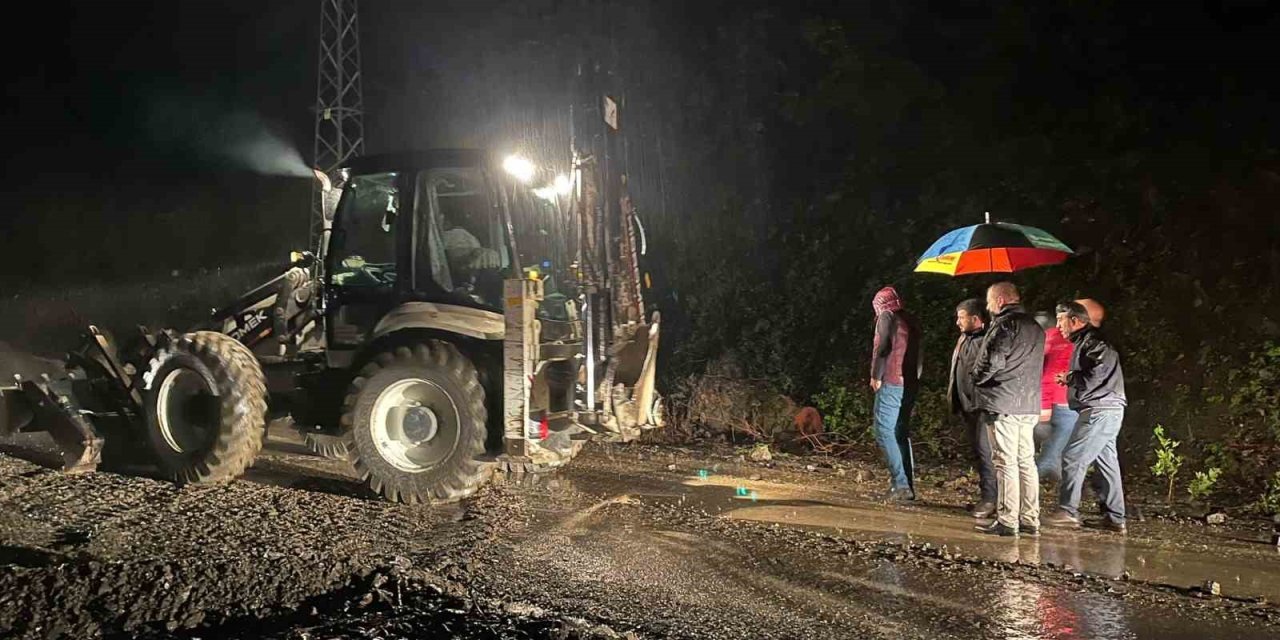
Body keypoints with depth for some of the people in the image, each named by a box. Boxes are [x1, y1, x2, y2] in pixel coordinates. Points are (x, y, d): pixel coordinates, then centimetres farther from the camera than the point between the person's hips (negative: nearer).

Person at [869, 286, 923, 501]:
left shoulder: (886, 317, -1)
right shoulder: (910, 320, 21)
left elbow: (881, 346, -12)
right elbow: (918, 354, 16)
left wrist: (875, 376, -6)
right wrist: (915, 377, 13)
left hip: (891, 383, -8)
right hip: (911, 384, 8)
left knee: (884, 431, -7)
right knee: (902, 433, 12)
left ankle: (900, 484, -15)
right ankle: (908, 485, 10)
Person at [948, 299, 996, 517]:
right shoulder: (964, 339, 17)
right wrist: (953, 397, 19)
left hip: (982, 406, -10)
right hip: (966, 405, 10)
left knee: (984, 450, -10)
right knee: (976, 452, 13)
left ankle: (989, 499, -6)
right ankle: (984, 496, 21)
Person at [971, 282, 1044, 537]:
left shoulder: (1004, 324, -10)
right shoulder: (1036, 328, 17)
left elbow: (992, 361, -17)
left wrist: (977, 378, 1)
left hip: (1002, 403, -8)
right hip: (1030, 404, 8)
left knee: (1006, 462, -5)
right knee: (1026, 461, 11)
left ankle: (1007, 521, -4)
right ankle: (1030, 520, 13)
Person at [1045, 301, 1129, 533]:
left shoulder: (1092, 341, -11)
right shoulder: (1085, 341, 21)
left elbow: (1098, 372, -21)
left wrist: (1070, 378, -8)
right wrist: (1071, 379, 9)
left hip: (1100, 410, -10)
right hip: (1106, 411, 10)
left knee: (1073, 457, -8)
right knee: (1106, 462, 10)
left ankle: (1068, 512, -4)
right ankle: (1115, 518, 12)